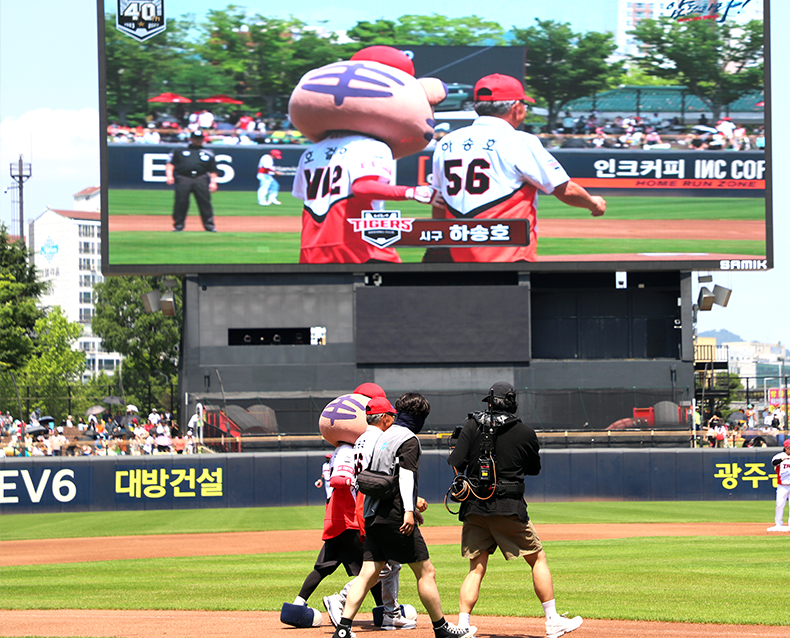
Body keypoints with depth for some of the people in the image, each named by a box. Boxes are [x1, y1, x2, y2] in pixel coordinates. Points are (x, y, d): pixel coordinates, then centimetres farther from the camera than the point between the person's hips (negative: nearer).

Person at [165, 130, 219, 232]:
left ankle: (209, 225, -5)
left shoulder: (208, 154, 24)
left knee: (205, 202, -9)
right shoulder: (179, 151, 22)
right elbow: (170, 164, 14)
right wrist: (169, 175, -4)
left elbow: (213, 170, 19)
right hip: (183, 179, -1)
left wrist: (213, 182, 3)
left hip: (201, 180, 1)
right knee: (181, 202, -9)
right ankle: (178, 225, 0)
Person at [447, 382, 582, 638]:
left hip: (474, 508, 2)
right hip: (509, 509, -2)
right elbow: (535, 468, 12)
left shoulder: (472, 426, 0)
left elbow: (456, 463, -7)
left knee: (476, 568, 7)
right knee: (538, 558, 11)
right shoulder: (525, 433, -1)